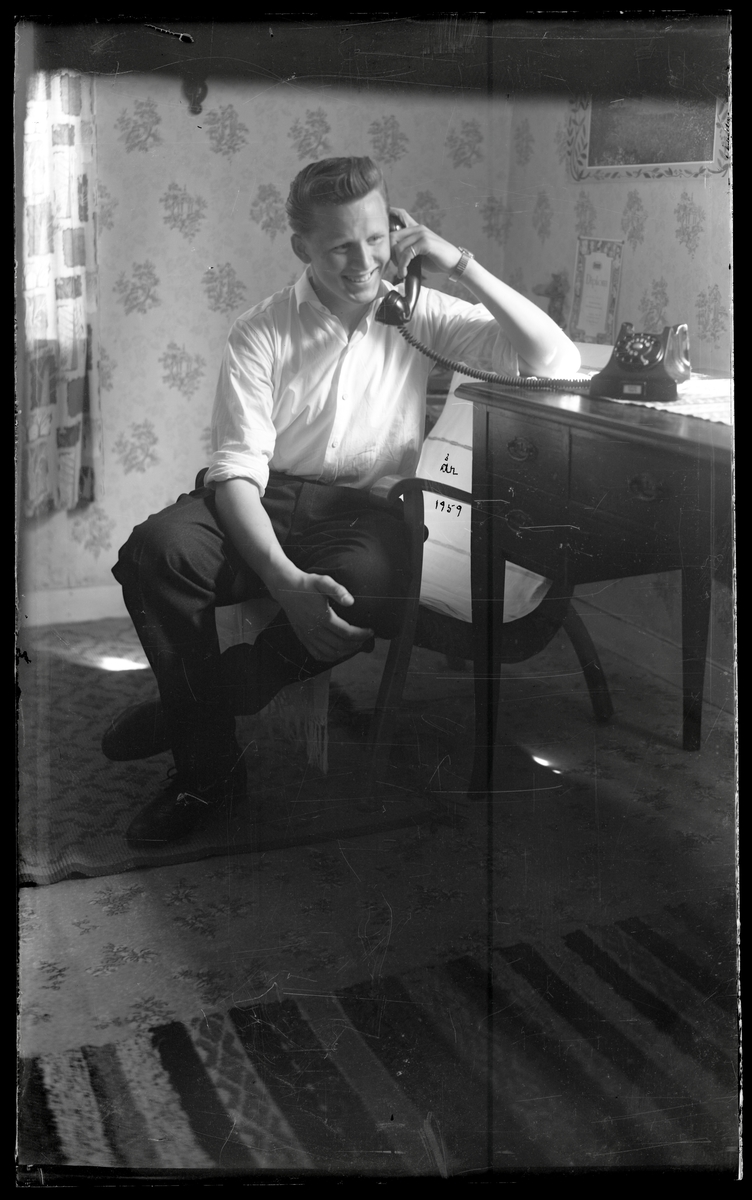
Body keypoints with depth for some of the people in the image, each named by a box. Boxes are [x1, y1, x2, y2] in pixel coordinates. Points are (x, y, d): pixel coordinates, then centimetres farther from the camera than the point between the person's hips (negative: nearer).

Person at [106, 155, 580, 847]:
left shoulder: (419, 312, 4)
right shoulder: (262, 335, -1)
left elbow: (557, 363, -2)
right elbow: (238, 470, -10)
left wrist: (462, 265, -9)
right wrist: (287, 582, -28)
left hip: (366, 509, 1)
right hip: (266, 504, 0)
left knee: (374, 585, -37)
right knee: (156, 549, -31)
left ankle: (186, 710, -11)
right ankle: (208, 766, -13)